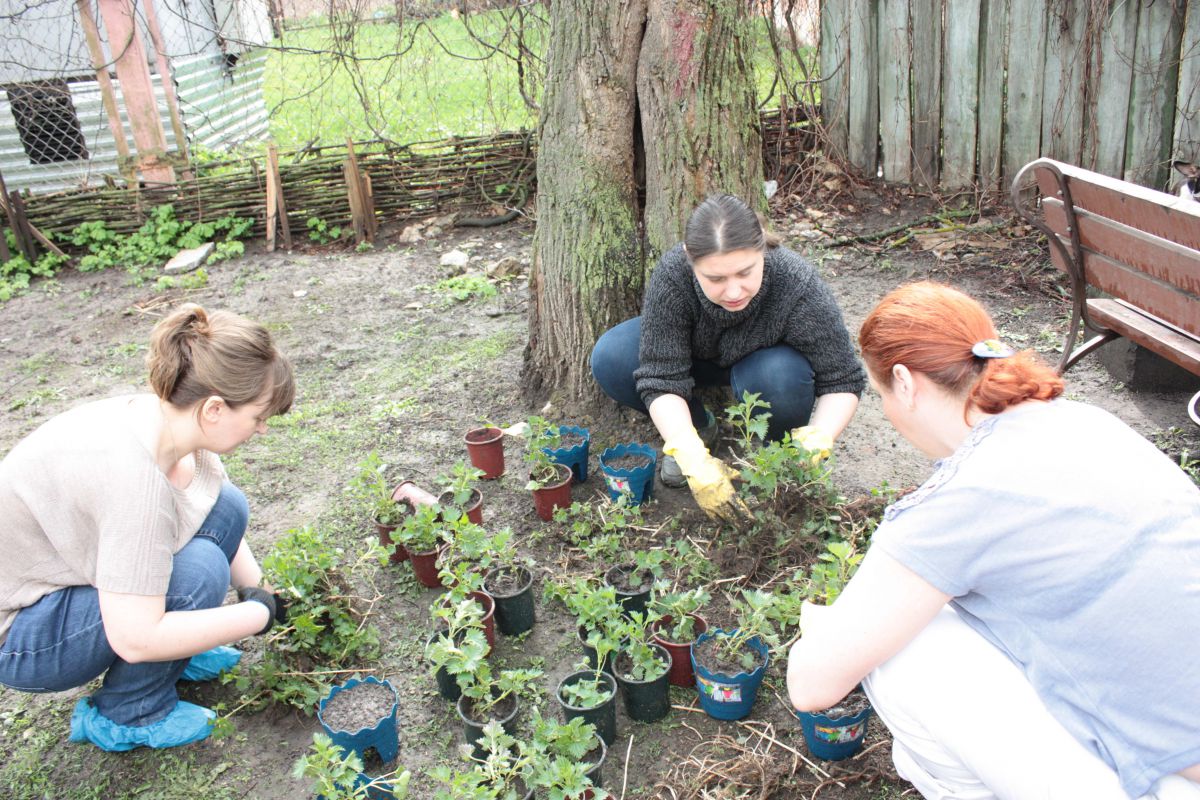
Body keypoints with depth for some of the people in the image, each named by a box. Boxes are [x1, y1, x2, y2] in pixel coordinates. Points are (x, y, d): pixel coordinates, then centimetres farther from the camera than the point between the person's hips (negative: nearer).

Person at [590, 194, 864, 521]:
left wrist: (817, 440, -44)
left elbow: (842, 382, -27)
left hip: (763, 361, -2)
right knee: (610, 359, -23)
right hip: (697, 356, 2)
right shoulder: (672, 274, -34)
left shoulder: (798, 286, -36)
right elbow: (661, 378, -31)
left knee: (783, 380, -37)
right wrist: (694, 458, -44)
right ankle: (700, 428, 1)